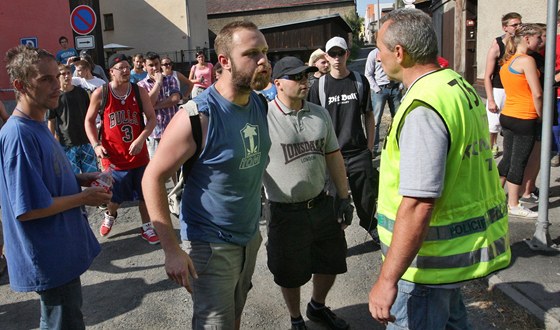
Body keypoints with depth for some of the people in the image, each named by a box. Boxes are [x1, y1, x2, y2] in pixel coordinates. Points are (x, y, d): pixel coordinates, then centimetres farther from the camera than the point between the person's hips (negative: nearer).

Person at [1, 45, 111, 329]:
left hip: (63, 248, 9)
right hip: (50, 258, -9)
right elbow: (28, 209, -26)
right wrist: (84, 197, -16)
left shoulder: (37, 125, 5)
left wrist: (81, 179, 2)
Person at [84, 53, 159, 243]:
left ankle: (146, 228, 29)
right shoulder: (100, 94, -5)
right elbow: (89, 121, 4)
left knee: (144, 193, 10)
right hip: (113, 156, -1)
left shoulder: (139, 92, -3)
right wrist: (96, 145, -9)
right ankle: (110, 216, 47)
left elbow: (151, 118, -2)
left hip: (138, 154, 1)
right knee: (114, 196, 13)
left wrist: (141, 139, -18)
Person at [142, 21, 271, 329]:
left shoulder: (260, 104, -3)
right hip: (211, 244, -6)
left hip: (251, 236, 6)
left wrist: (254, 223, 14)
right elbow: (153, 178, -19)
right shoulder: (197, 117, -24)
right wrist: (171, 249, -21)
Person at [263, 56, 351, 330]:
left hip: (321, 205, 5)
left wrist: (344, 198, 11)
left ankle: (318, 307, 49)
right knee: (291, 274, 14)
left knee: (330, 263, 21)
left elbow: (334, 156, 9)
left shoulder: (320, 114, 3)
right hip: (286, 213, -5)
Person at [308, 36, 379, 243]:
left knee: (366, 197, 12)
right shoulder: (319, 86, 0)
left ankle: (372, 227, 37)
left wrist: (370, 147, 5)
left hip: (359, 152, 1)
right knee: (336, 201, 6)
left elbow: (368, 115, 9)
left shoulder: (360, 81, 4)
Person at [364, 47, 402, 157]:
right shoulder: (374, 54, -2)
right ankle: (373, 147, 0)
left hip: (395, 88, 4)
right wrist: (377, 89, -9)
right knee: (375, 120, -5)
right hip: (380, 89, -4)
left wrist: (401, 85, 3)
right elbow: (368, 74, -2)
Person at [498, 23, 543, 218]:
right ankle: (513, 205, 11)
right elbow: (537, 94, -17)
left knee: (507, 159, 18)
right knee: (519, 162, 1)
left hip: (507, 115, 8)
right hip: (524, 119, -8)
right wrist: (541, 115, -3)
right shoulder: (527, 60, -14)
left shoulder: (507, 61, 11)